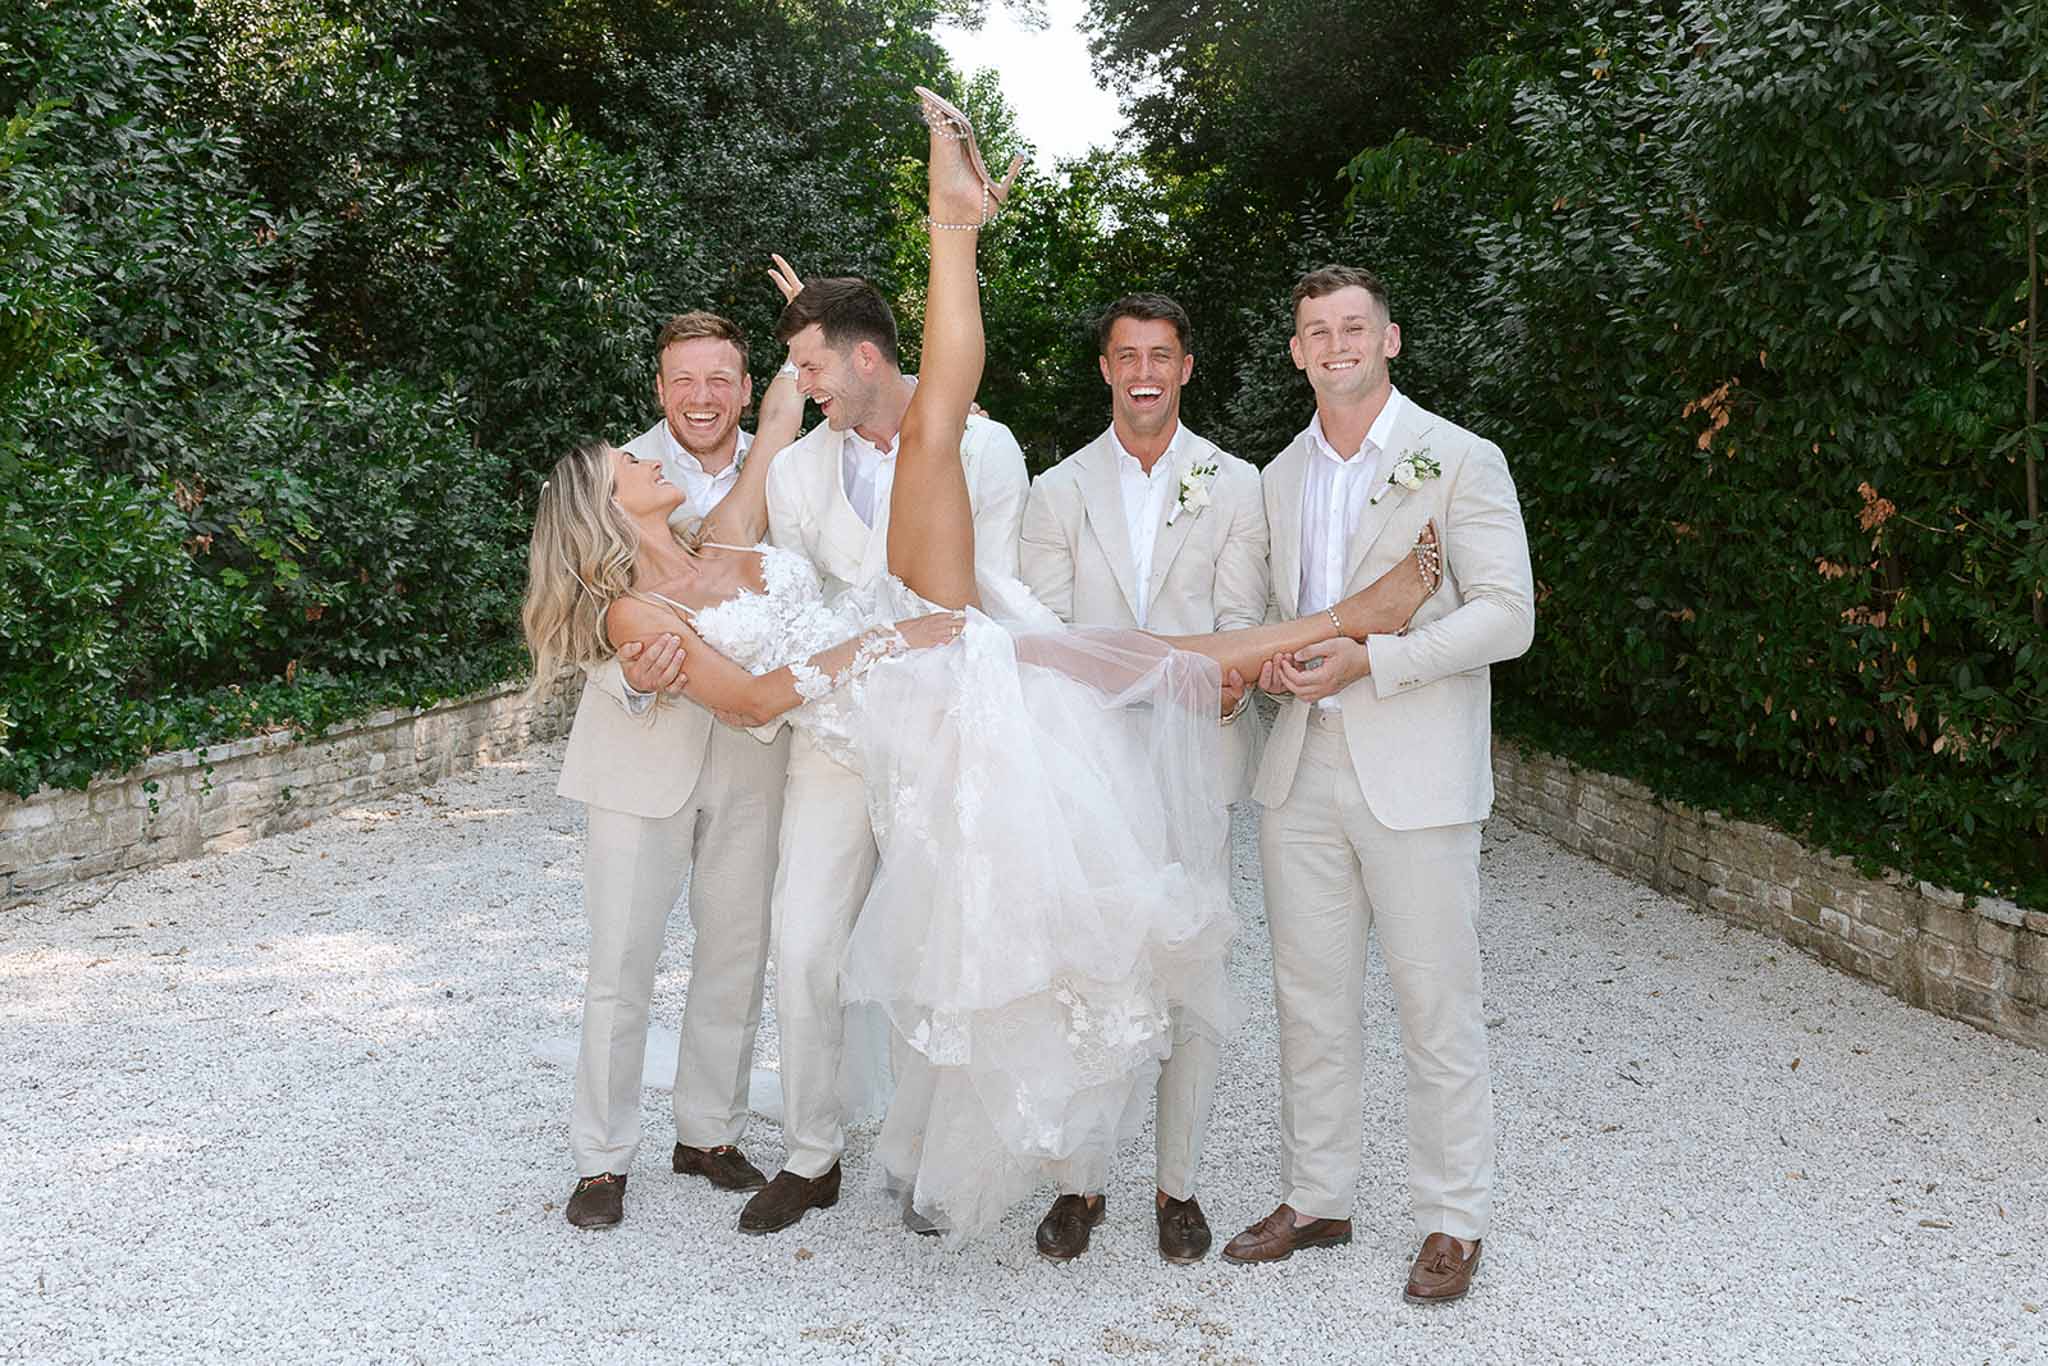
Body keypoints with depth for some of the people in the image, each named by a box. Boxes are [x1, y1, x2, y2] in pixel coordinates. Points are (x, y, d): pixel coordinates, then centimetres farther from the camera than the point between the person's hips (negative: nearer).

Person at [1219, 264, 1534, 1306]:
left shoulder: (1461, 462, -2)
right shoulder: (1278, 477, 15)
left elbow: (1507, 615, -9)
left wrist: (1367, 659, -18)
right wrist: (1270, 659, -1)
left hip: (1413, 774, -5)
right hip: (1301, 768, 5)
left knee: (1436, 1005, 2)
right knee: (1310, 998, 12)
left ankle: (1453, 1221, 16)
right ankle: (1313, 1199, 25)